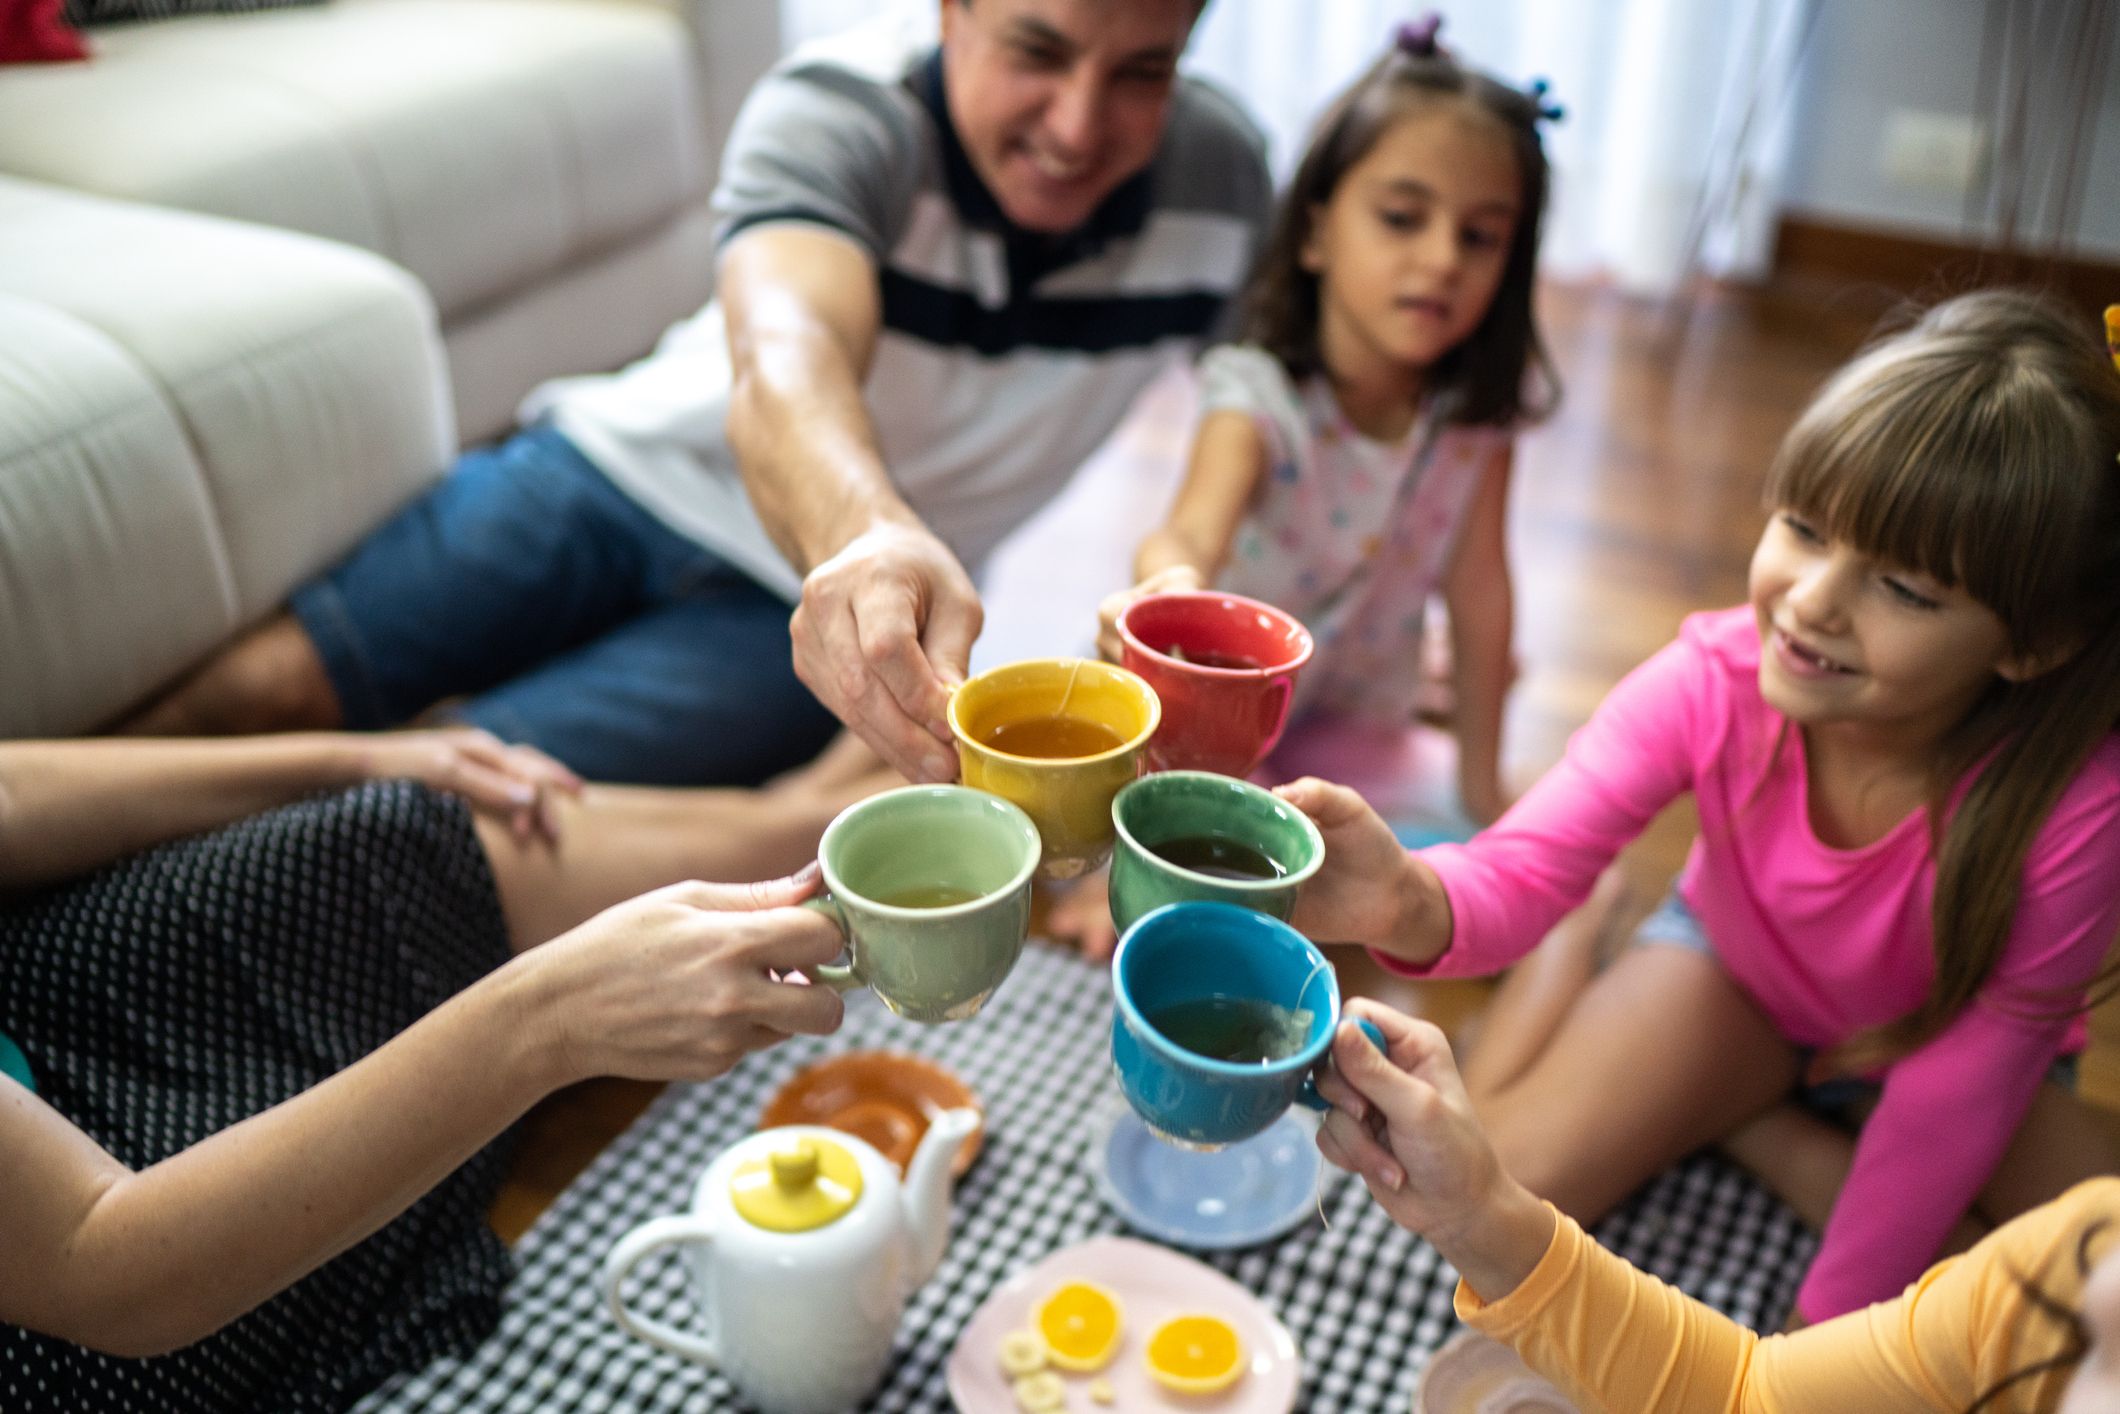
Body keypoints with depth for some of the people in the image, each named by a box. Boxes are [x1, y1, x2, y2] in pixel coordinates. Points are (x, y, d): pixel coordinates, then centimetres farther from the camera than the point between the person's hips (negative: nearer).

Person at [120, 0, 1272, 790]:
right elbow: (785, 358, -44)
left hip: (798, 606, 1)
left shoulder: (1224, 177, -12)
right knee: (263, 688, -12)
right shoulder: (840, 110, -22)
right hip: (631, 465, 0)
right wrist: (865, 532, -64)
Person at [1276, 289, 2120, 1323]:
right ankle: (1581, 952, 12)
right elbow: (1520, 873, -37)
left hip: (1932, 1040, 1)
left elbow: (1961, 1083, -25)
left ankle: (1755, 1133, 0)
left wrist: (1826, 1322, -19)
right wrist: (1411, 905, -62)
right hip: (1735, 967, -1)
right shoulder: (1713, 685, -31)